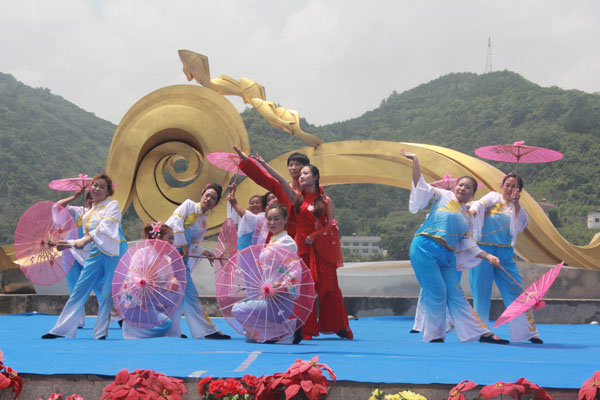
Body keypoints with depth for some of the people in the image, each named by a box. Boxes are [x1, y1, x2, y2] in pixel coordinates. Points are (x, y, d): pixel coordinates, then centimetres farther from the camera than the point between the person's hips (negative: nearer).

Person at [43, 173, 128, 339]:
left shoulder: (112, 205, 1)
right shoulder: (88, 213, 21)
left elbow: (106, 226, -15)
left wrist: (86, 240, -25)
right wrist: (70, 244, 12)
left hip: (113, 252, -6)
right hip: (96, 254, 6)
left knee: (109, 294, -8)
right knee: (80, 290, 2)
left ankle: (101, 332, -4)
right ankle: (62, 330, 3)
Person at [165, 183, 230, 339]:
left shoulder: (204, 224, 21)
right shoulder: (188, 205, 3)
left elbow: (194, 245, 18)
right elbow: (175, 222, -11)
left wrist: (203, 252, -3)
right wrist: (182, 244, -15)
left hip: (182, 257, 7)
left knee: (189, 293, 4)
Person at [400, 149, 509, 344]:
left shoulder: (468, 216, 21)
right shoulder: (443, 196, 8)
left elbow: (468, 245, 18)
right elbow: (421, 187, -1)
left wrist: (488, 256, 6)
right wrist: (415, 161, -9)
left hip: (446, 256, 5)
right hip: (425, 248, -5)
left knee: (456, 295, 5)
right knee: (436, 292, -9)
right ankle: (434, 334, 2)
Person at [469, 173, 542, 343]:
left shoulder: (519, 210, 14)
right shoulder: (493, 197, 10)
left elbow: (515, 230, -3)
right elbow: (479, 205, -10)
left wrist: (516, 205, -7)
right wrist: (471, 212, -32)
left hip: (504, 253, 2)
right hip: (483, 251, -2)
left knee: (516, 290, -4)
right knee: (481, 292, -2)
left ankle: (528, 331, 1)